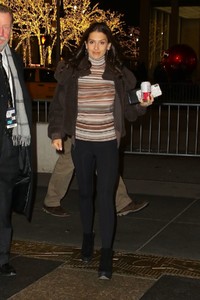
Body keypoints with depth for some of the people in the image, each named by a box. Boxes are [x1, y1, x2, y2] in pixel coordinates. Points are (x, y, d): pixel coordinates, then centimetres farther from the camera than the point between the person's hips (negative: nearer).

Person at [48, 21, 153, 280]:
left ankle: (106, 253, 2)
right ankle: (87, 237, 38)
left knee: (105, 198, -5)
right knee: (85, 193, 16)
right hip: (81, 143, 1)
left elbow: (128, 110, 4)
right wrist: (56, 132, -6)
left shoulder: (119, 74, -3)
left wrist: (142, 104, -15)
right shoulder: (71, 71, -4)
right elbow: (58, 104, 2)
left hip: (108, 144, -1)